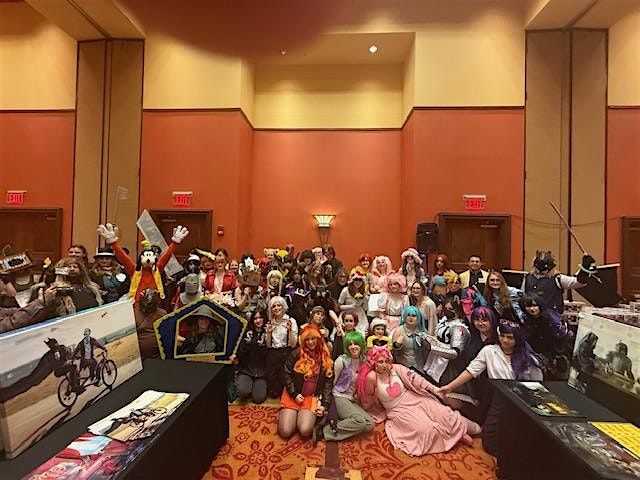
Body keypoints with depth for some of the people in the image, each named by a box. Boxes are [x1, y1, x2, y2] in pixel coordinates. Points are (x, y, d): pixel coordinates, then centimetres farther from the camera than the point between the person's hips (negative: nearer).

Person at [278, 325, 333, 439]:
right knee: (285, 432, -11)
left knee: (305, 431, -19)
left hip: (312, 397, 1)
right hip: (293, 395, -1)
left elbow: (328, 382, 3)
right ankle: (284, 413, 21)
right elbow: (287, 374, -2)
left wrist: (324, 405, -4)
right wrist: (294, 394, -9)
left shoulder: (326, 358, 1)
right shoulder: (296, 354, -7)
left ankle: (304, 415, 14)